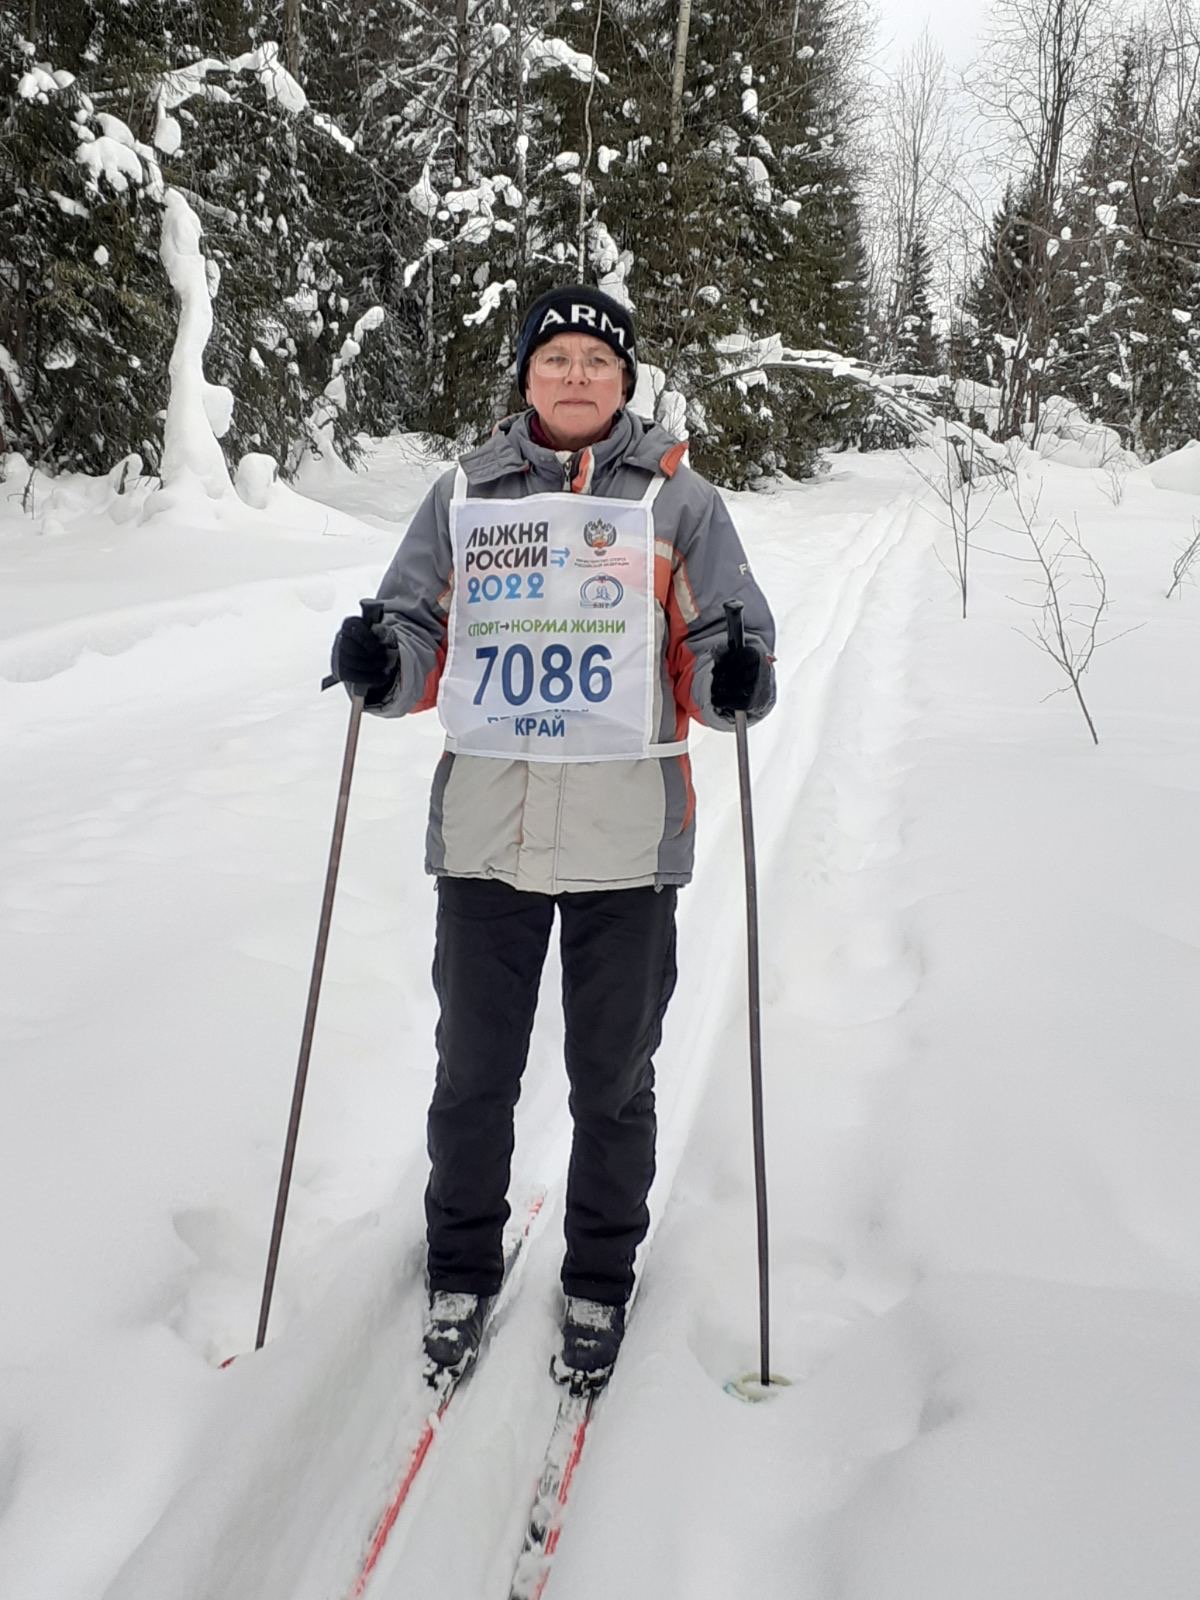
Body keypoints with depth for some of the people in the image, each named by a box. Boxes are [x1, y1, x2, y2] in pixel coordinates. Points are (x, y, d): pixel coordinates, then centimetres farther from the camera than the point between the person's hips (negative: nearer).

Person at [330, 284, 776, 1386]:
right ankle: (463, 1266, 34)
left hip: (626, 836, -1)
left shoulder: (677, 498, 3)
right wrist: (382, 662, -13)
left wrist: (735, 677, -22)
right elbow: (423, 638, 9)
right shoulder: (465, 495, 8)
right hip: (485, 830, 2)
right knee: (473, 1070, 12)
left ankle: (600, 1282, 32)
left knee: (612, 1078, 11)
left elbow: (721, 653, 1)